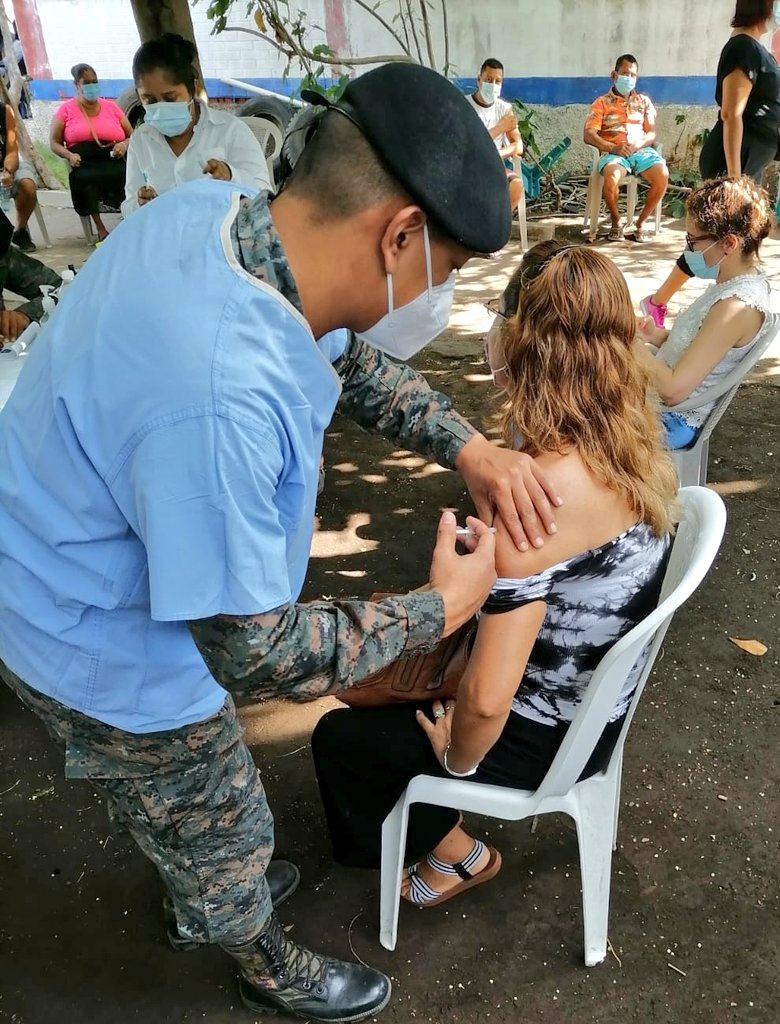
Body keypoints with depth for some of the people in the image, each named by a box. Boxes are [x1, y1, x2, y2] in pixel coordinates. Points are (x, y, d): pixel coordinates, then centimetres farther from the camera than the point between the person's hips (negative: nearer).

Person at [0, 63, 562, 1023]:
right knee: (222, 827, 20)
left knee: (168, 798, 33)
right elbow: (257, 655, -31)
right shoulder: (220, 400, -43)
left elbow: (349, 360, 1)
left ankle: (199, 899, 63)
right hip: (104, 647, -8)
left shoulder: (217, 208, -15)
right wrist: (441, 607, -20)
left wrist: (469, 448, -11)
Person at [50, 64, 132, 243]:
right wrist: (69, 155, -10)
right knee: (85, 178, -38)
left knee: (128, 175, -36)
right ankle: (100, 229, -24)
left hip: (113, 162, 1)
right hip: (84, 165, -1)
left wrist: (125, 145, -4)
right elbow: (54, 143, 12)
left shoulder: (111, 107, 19)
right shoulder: (67, 109, 14)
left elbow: (132, 136, 20)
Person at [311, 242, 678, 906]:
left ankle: (460, 854, 32)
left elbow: (488, 698, -33)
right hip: (598, 703, 8)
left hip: (543, 739, -8)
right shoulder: (634, 435, -12)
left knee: (340, 738, 12)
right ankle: (444, 839, 42)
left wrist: (459, 757, -13)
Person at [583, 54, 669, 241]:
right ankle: (616, 221, -13)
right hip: (613, 152, -3)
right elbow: (588, 134, -3)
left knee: (662, 174, -29)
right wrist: (613, 148, -17)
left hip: (641, 150, 3)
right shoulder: (602, 103, 10)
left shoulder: (644, 101, 20)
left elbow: (651, 133, 12)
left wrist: (638, 144, -12)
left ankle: (642, 221, -10)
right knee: (612, 177, -39)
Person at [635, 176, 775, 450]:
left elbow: (673, 390, -30)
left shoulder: (737, 306, -29)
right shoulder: (742, 281, 0)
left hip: (669, 420, -9)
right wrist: (661, 337, -3)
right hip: (658, 399, 9)